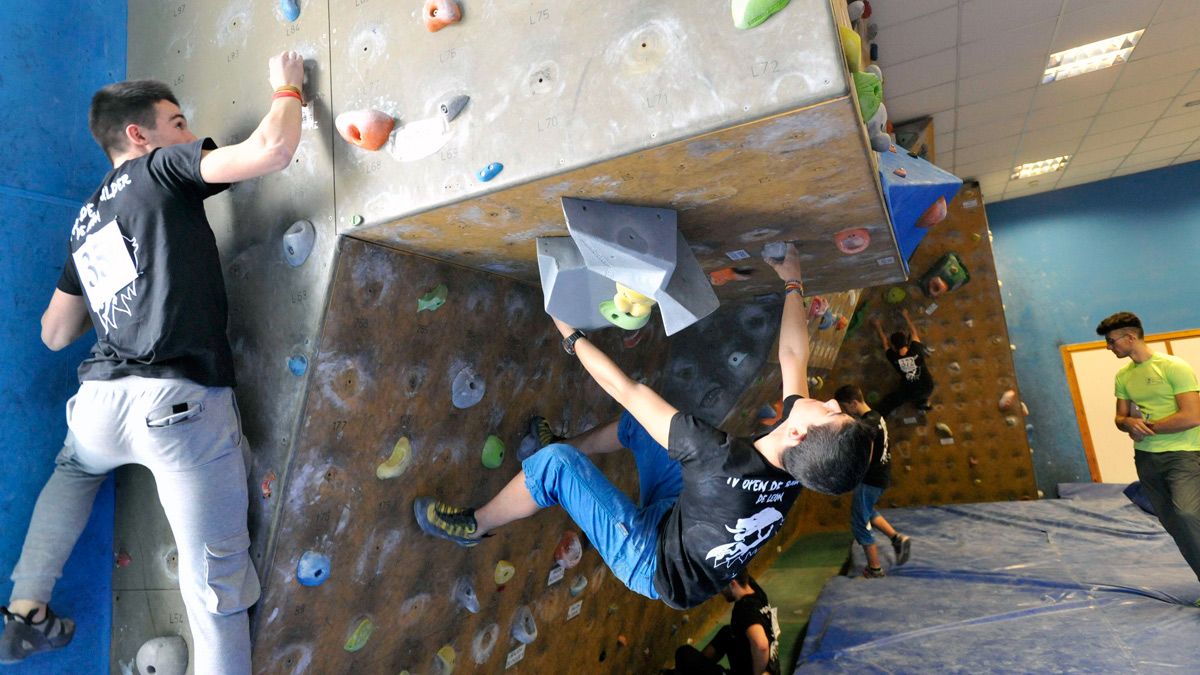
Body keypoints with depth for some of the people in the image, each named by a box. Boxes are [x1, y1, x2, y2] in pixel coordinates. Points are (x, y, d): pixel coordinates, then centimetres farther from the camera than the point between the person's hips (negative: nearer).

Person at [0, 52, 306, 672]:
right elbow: (272, 149, -12)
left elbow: (55, 334, 26)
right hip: (180, 402, -7)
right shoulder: (163, 167, 3)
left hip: (99, 402, 8)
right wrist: (286, 87, 7)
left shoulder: (87, 219, 21)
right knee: (217, 579, 2)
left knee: (74, 472, 43)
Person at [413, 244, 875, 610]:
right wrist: (791, 283, 6)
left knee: (555, 463, -16)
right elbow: (793, 354, -6)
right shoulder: (801, 464, -21)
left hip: (656, 564, -6)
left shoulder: (724, 462, -41)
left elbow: (625, 390, -31)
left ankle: (474, 527, 10)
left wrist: (572, 337, -18)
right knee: (641, 418, 11)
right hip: (686, 518, 7)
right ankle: (566, 446, 33)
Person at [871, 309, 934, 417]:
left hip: (909, 392, -2)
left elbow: (884, 341, 0)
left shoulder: (893, 357, -17)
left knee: (886, 404, 13)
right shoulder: (916, 350, -16)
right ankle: (923, 403, 31)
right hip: (927, 389, 2)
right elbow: (913, 332, 1)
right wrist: (905, 315, 14)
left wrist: (878, 325, 16)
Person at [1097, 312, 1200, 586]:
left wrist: (1147, 427, -12)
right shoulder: (1123, 376, 8)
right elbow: (1120, 417, 11)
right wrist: (1129, 423, -12)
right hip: (1146, 457, 6)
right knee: (1173, 524, 9)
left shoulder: (1174, 367, -12)